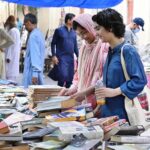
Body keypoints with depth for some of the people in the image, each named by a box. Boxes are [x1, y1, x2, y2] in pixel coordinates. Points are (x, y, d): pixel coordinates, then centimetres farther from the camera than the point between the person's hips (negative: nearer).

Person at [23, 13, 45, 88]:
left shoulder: (33, 36, -15)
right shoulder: (39, 33, 12)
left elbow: (35, 55, -21)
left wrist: (34, 73, -23)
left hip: (33, 71, -9)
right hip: (39, 70, 9)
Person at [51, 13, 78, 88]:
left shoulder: (73, 32, 12)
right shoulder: (59, 30, -1)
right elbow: (53, 43, 0)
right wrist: (54, 56, -10)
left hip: (71, 58, 5)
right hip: (61, 57, -5)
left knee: (70, 78, 5)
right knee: (63, 76, -16)